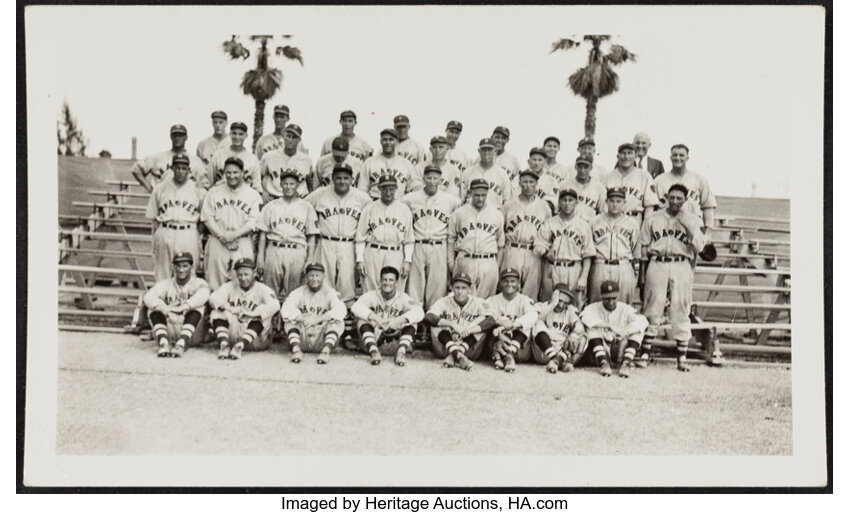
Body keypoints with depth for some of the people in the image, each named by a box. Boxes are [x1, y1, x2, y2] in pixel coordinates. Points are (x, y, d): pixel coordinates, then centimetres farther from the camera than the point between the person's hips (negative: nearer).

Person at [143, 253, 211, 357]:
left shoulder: (198, 283, 5)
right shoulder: (165, 284, 10)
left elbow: (203, 294, -21)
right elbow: (149, 297, -11)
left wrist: (182, 307, -38)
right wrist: (165, 309, -33)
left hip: (192, 333, -2)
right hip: (169, 331, 2)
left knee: (197, 306, -25)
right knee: (154, 308, -17)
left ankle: (181, 345, -42)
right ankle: (164, 343, -38)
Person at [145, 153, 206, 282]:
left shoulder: (197, 189, 6)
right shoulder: (160, 188, 9)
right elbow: (152, 216, 12)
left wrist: (197, 235, 2)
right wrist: (156, 235, 3)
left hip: (189, 235, -1)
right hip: (165, 233, 1)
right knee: (162, 276, 3)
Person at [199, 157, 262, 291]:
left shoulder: (253, 195, 6)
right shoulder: (214, 192, 11)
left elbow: (253, 222, -1)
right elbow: (207, 218, 4)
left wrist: (235, 234, -15)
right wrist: (223, 236, -8)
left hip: (243, 243, -1)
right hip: (217, 243, 1)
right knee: (214, 281, -2)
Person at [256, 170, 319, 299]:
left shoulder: (306, 207, 11)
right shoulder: (270, 206, 14)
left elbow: (311, 237, 8)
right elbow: (263, 234, 12)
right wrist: (260, 257, 2)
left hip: (297, 252, -1)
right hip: (274, 251, 1)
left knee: (292, 293, -3)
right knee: (270, 292, -2)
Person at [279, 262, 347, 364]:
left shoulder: (330, 293, 1)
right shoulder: (299, 292, 4)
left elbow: (341, 310, -20)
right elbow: (285, 309, -15)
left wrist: (317, 319, -33)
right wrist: (301, 318, -34)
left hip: (321, 340, -1)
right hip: (302, 341, 1)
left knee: (337, 321, -23)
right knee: (290, 318, -20)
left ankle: (326, 350, -34)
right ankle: (296, 350, -32)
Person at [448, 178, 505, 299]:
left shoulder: (497, 215, 10)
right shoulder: (458, 213, 6)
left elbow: (500, 243, 17)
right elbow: (451, 239, 12)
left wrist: (497, 264, 13)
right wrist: (451, 262, 7)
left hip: (489, 263, 1)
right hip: (465, 262, -1)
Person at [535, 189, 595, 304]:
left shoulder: (583, 225, 7)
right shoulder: (549, 223, 9)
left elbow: (587, 255, 3)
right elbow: (539, 247, 6)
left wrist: (583, 278, -5)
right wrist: (548, 253, -11)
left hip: (574, 271, -1)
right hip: (552, 270, 1)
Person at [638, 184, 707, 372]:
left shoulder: (692, 220, 9)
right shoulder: (653, 219, 9)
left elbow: (699, 247, -1)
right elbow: (644, 247, 11)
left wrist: (689, 227, -11)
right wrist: (642, 272, 7)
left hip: (682, 266, 0)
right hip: (657, 265, 0)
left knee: (681, 310, -1)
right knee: (652, 310, -1)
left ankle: (682, 356, 5)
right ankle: (645, 353, 5)